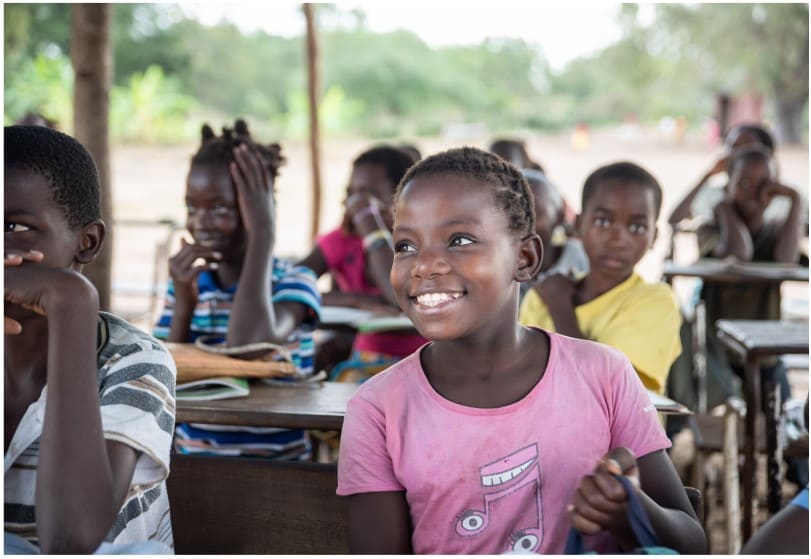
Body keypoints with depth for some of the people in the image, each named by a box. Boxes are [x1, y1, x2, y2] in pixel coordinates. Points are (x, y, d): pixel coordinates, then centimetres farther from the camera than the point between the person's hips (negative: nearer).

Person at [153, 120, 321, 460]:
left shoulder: (293, 282, -5)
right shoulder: (186, 283, 8)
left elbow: (246, 351, -24)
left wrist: (263, 232, -18)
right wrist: (183, 306, -10)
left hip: (271, 465, -2)